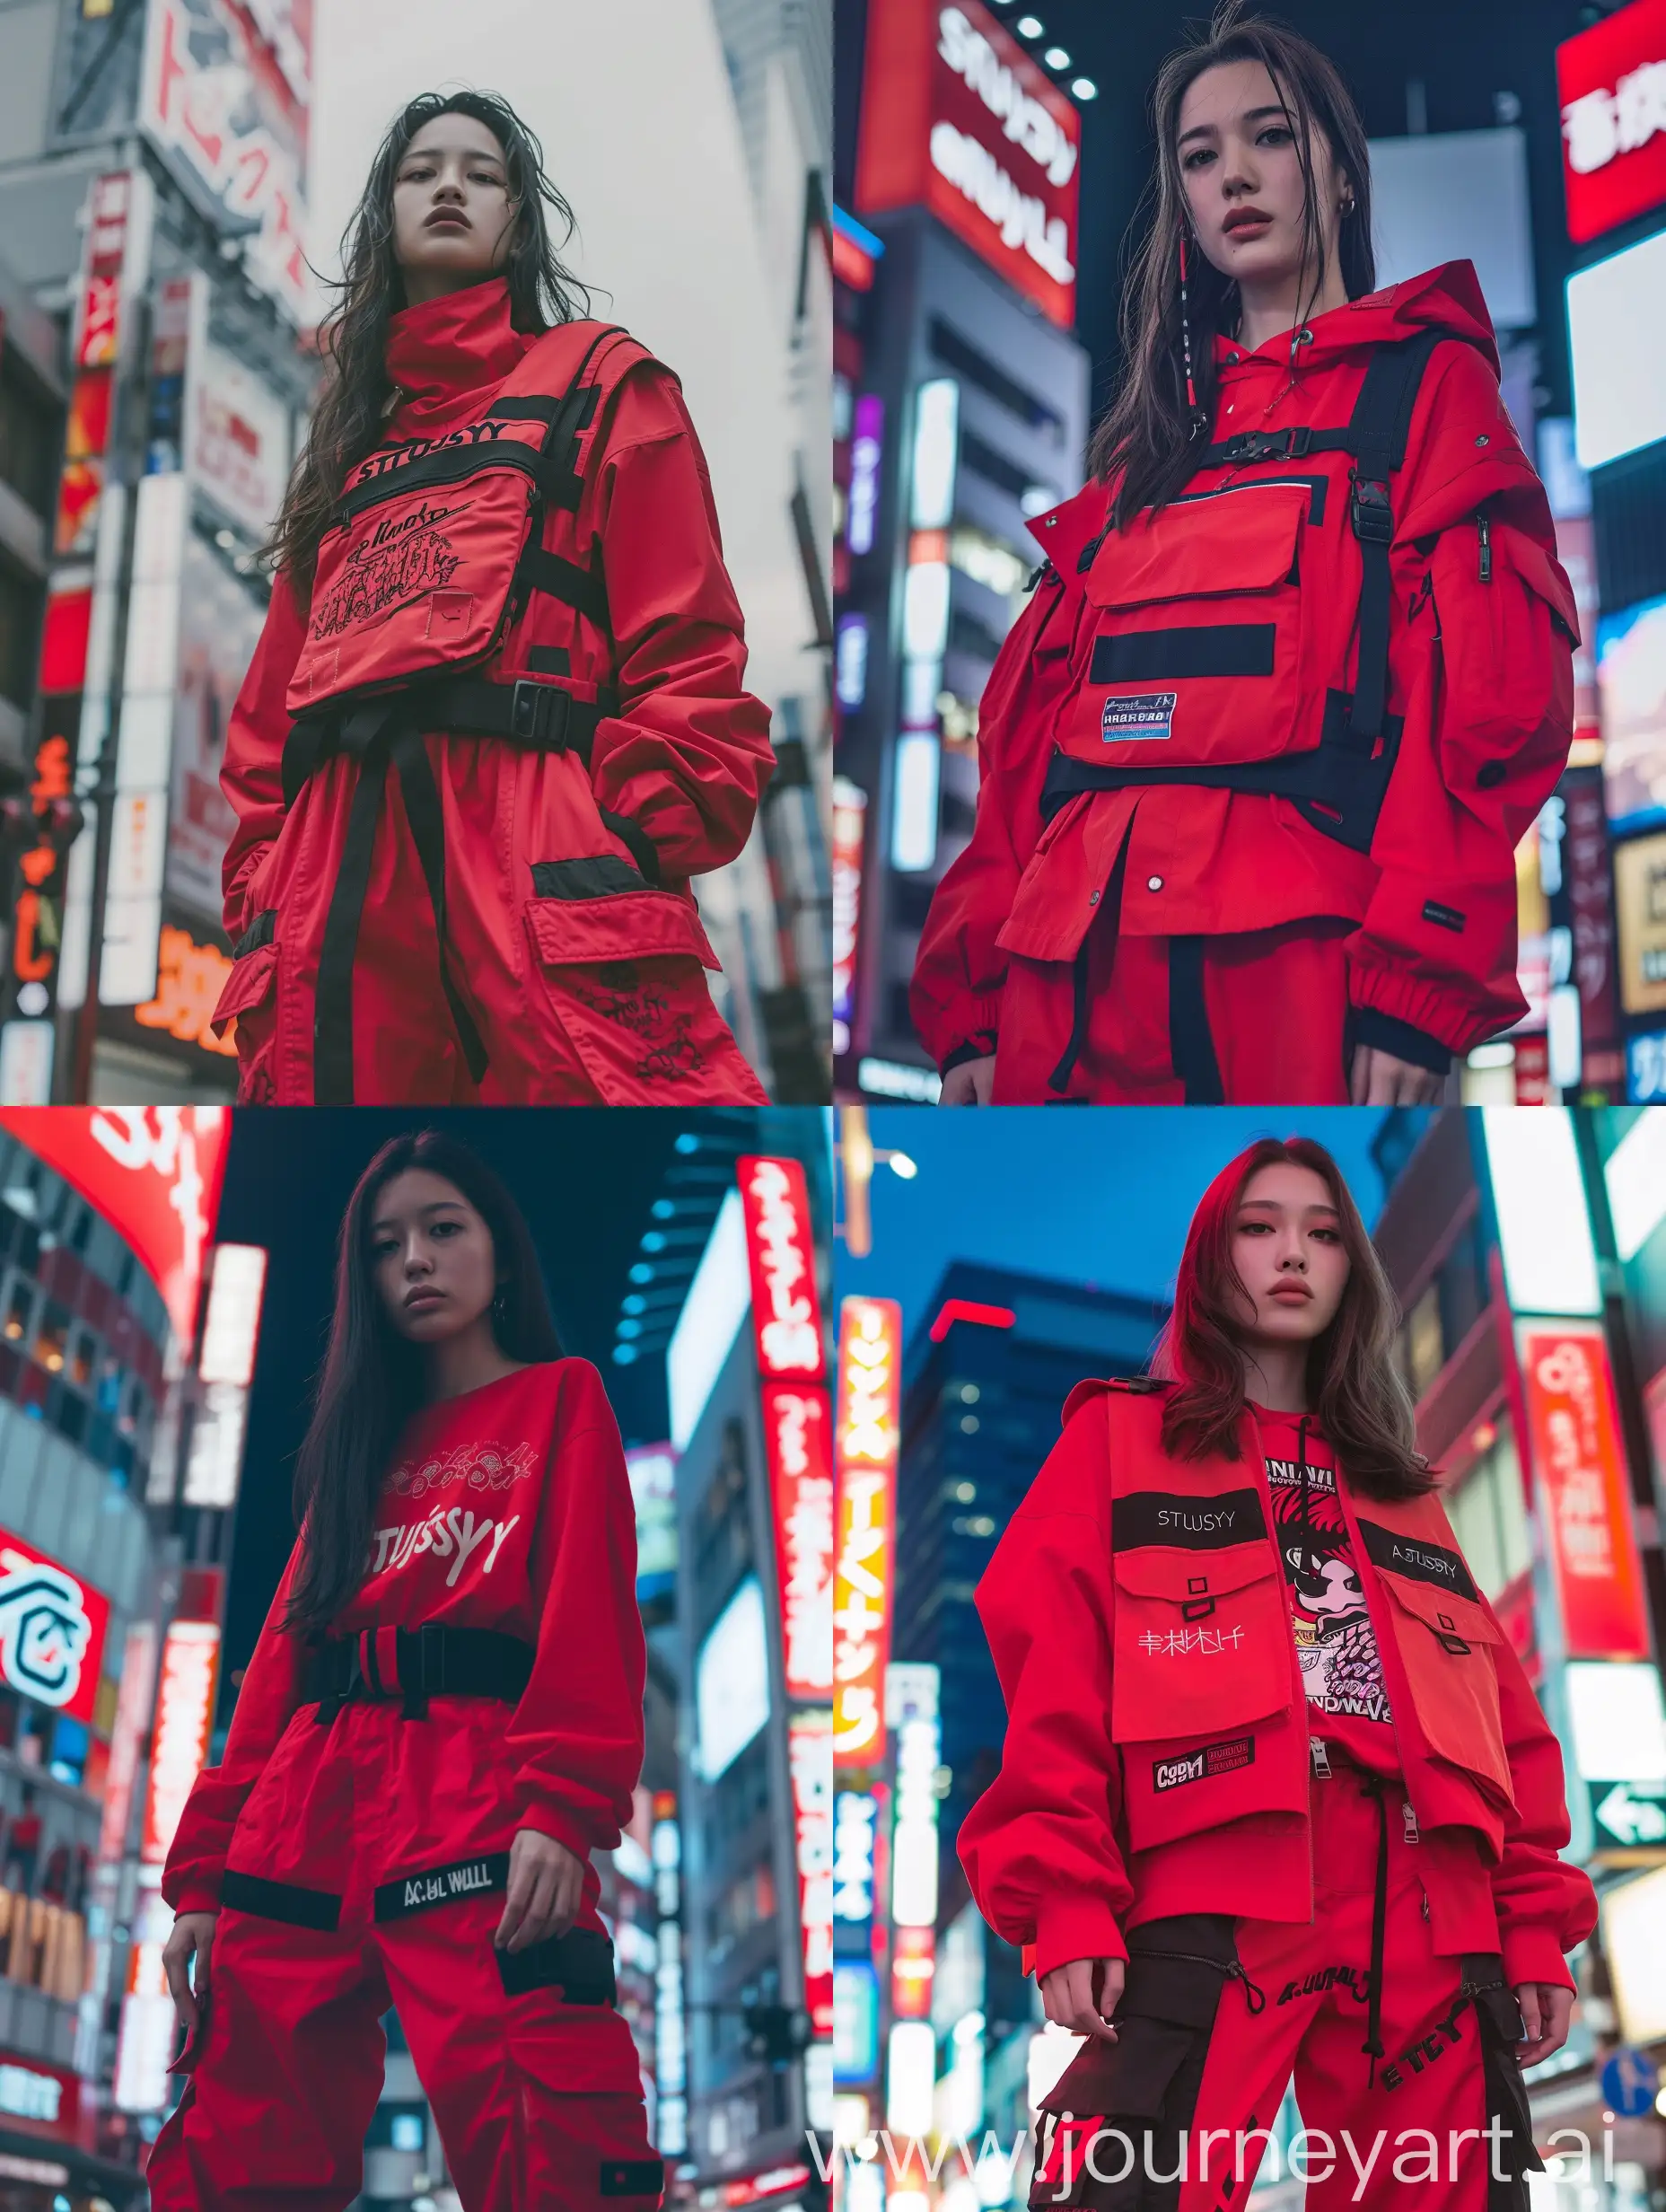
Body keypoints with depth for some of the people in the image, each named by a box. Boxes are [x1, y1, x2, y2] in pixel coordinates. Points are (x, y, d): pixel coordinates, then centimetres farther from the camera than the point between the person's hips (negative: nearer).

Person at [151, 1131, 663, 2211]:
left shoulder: (563, 1399, 12)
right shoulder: (364, 1438, 27)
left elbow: (591, 1606, -3)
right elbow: (285, 1651, 19)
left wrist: (562, 1808, -20)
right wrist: (209, 1868, 8)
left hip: (476, 1798, -5)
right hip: (307, 1808, 6)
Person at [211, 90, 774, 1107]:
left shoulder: (600, 384, 17)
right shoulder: (353, 439, 31)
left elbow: (685, 640, 4)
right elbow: (276, 700, 26)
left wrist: (652, 827, -12)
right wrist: (261, 886, 11)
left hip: (543, 866, -5)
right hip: (334, 884, 5)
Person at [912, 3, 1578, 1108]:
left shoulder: (1429, 385, 10)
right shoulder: (1149, 443, 24)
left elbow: (1494, 694, -3)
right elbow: (1032, 723, 17)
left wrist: (1418, 986, -16)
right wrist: (970, 1001, 6)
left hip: (1303, 970, -4)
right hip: (1074, 993, 5)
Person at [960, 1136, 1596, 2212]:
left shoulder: (1400, 1487, 27)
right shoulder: (1120, 1441, 15)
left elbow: (1500, 1709, 20)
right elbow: (1052, 1671, 2)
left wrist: (1535, 1918, 7)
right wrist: (1063, 1897, -11)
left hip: (1430, 1915, 4)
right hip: (1216, 1887, -4)